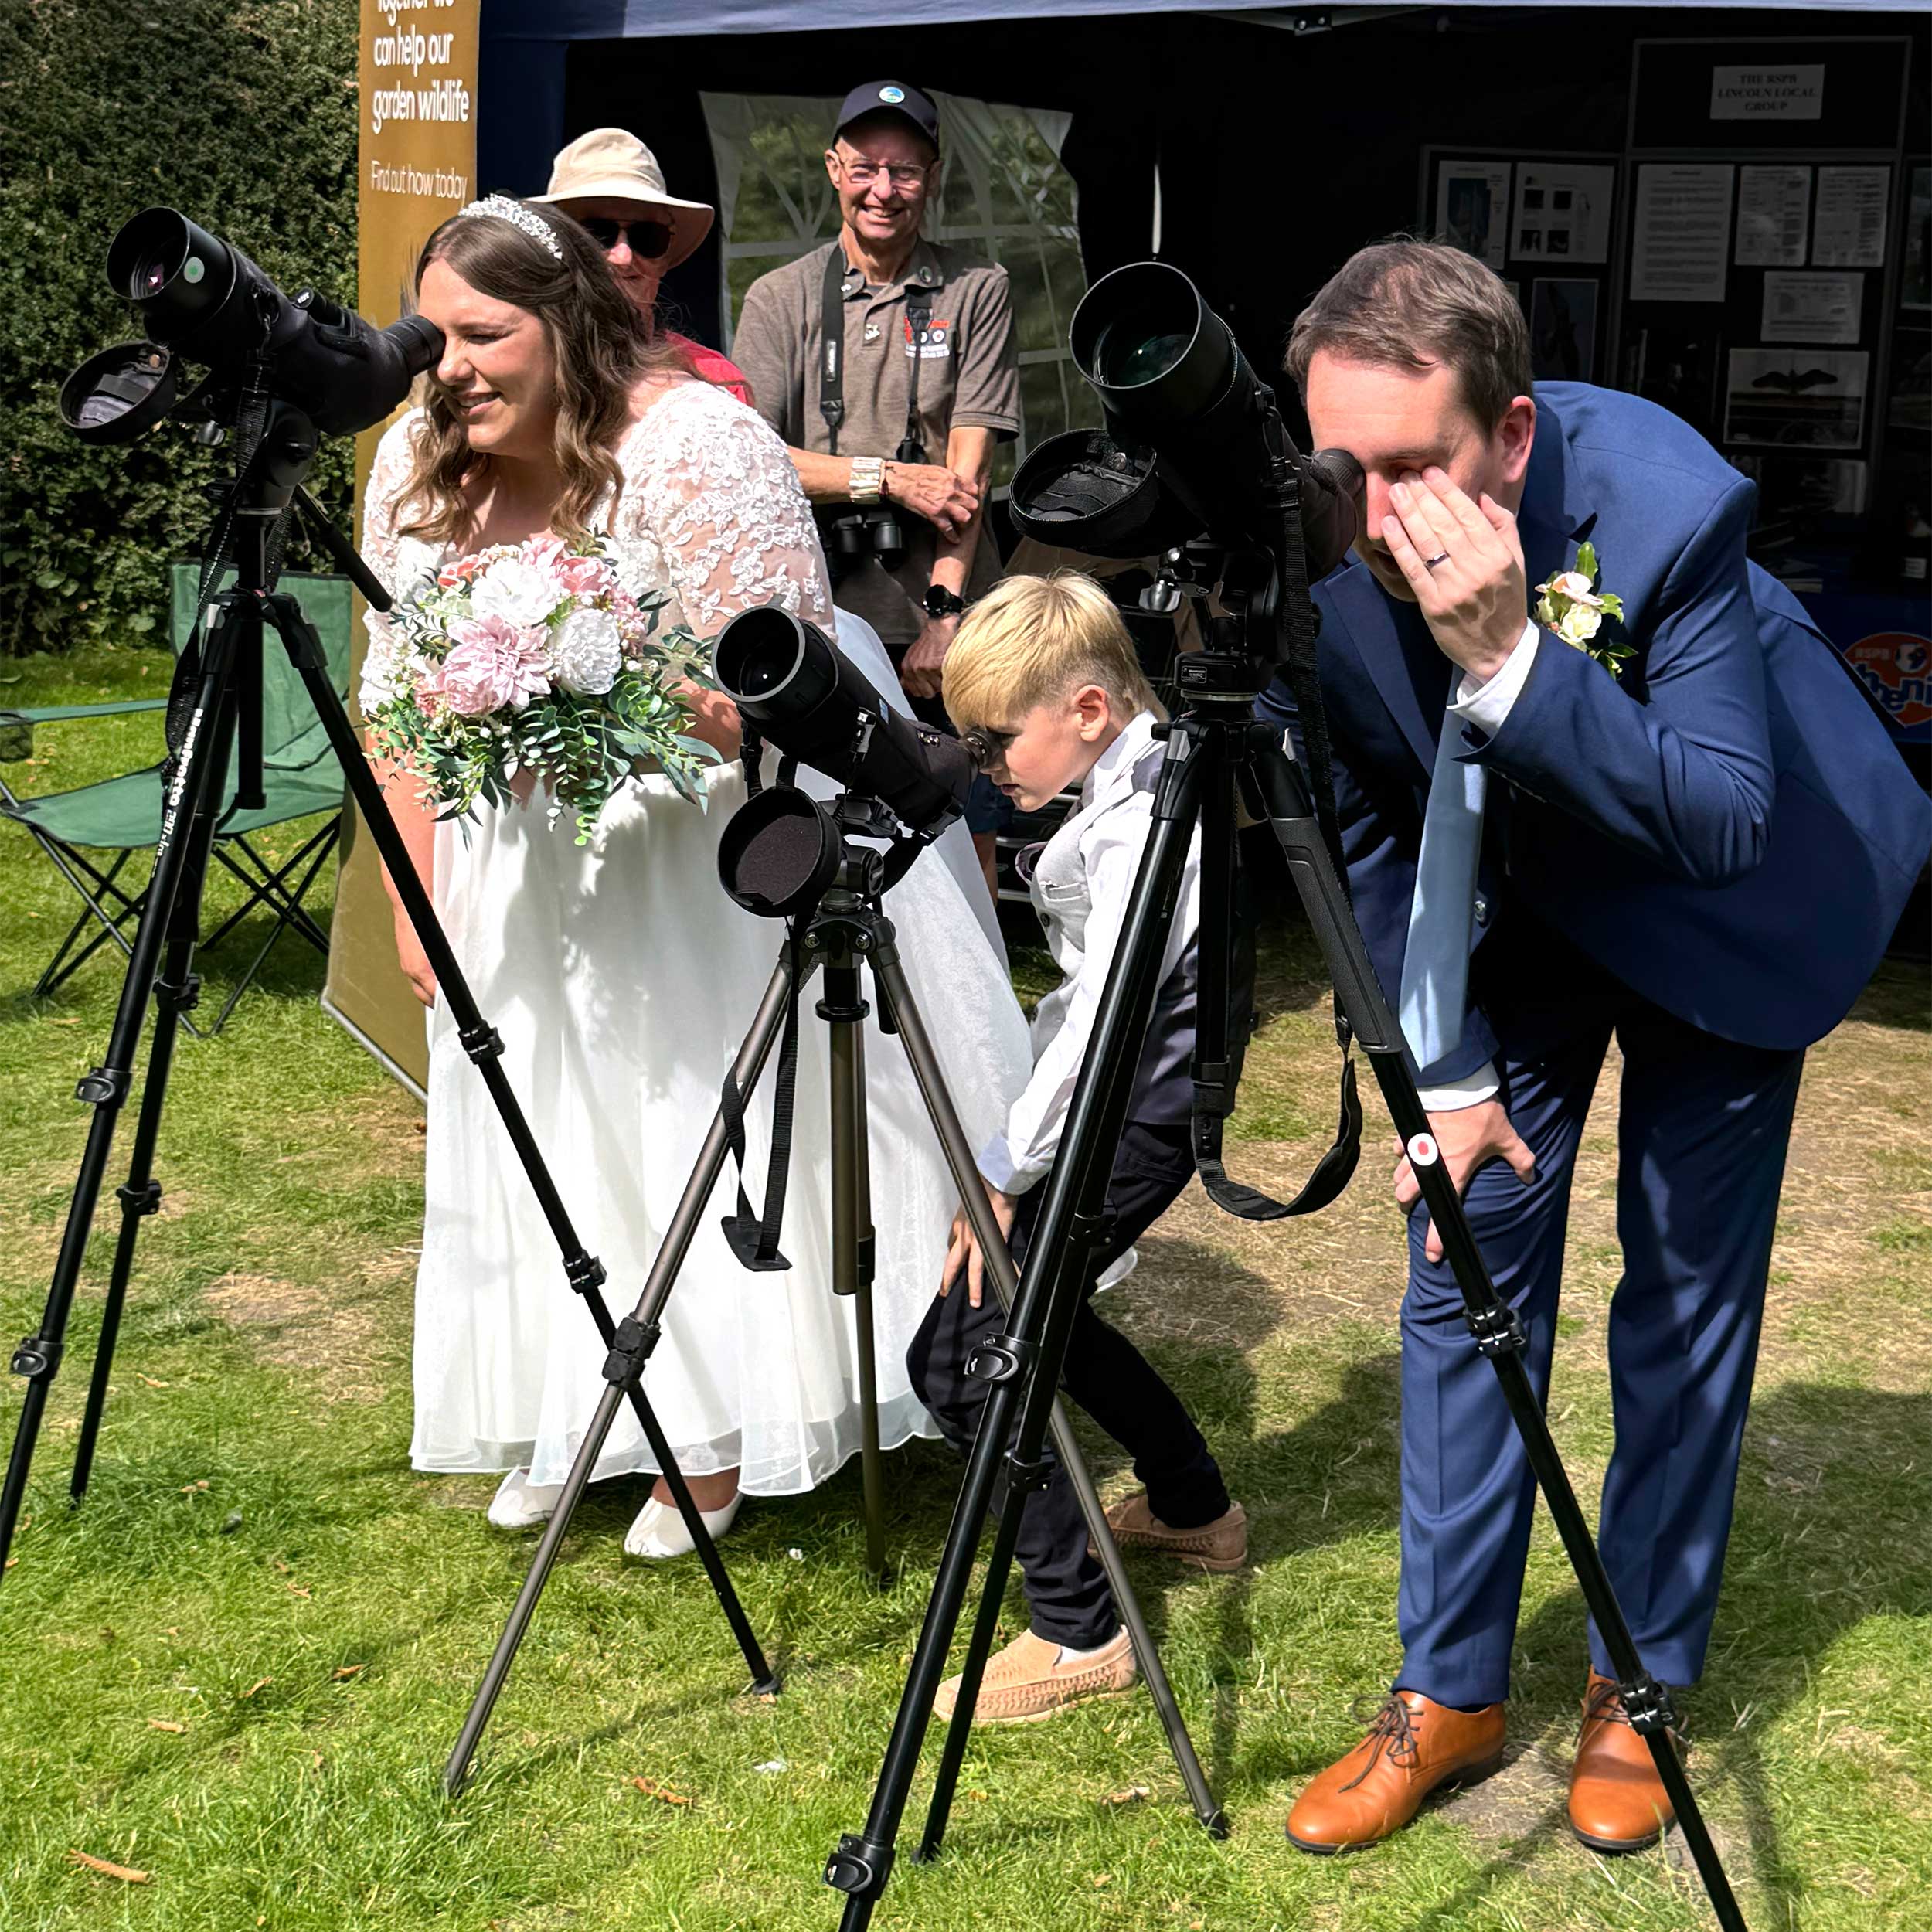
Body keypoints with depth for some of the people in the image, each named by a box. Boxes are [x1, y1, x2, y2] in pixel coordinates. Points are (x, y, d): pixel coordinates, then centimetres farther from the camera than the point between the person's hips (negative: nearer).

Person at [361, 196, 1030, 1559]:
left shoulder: (700, 448, -23)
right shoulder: (418, 463, -4)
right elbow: (395, 695, 1)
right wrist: (417, 895, -2)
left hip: (715, 853, -6)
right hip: (527, 877, 6)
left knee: (713, 1134, 1)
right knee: (546, 1139, 14)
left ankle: (718, 1440, 18)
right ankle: (563, 1420, 31)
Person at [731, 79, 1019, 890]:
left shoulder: (978, 290, 6)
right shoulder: (780, 299, 10)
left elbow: (968, 469, -2)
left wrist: (942, 611, -11)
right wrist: (891, 477, -10)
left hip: (948, 628, -1)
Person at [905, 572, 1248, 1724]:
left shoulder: (1145, 817, -20)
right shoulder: (1122, 794, 11)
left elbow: (1104, 1018, -24)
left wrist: (1005, 1170, -19)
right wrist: (1018, 1149, 17)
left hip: (1132, 1121, -11)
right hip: (1118, 1109, 11)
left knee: (962, 1347, -12)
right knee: (1038, 1307, 24)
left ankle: (1080, 1633, -6)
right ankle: (1196, 1510, 41)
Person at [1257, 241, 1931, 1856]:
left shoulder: (1668, 504, -36)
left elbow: (1726, 822, -36)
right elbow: (1369, 827, -7)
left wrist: (1512, 656, -48)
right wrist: (1447, 1072, -7)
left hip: (1720, 911, -3)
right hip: (1505, 896, 3)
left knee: (1690, 1286, 0)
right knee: (1465, 1264, 1)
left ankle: (1644, 1684, 17)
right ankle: (1450, 1689, 14)